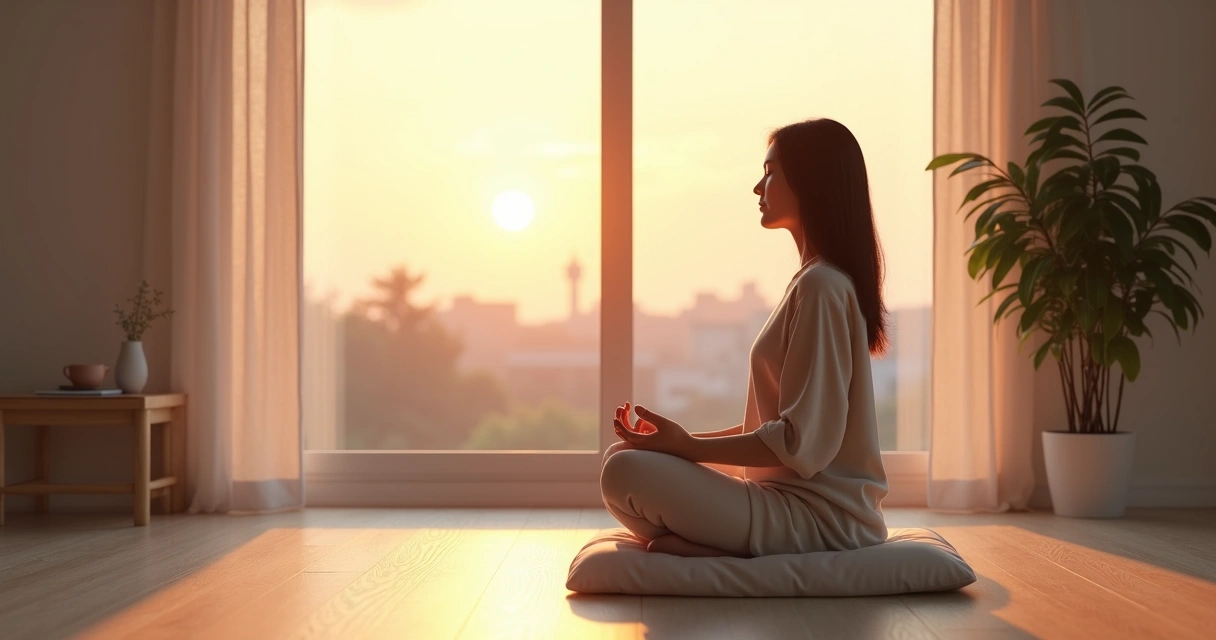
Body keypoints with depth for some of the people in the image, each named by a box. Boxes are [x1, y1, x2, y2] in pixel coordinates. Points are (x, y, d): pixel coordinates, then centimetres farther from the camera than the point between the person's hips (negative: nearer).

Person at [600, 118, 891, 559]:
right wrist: (683, 439, 9)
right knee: (621, 455, 13)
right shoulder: (818, 280, 15)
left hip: (817, 513, -10)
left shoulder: (820, 286, -17)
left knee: (626, 473, -24)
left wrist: (691, 447, -16)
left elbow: (801, 442, -21)